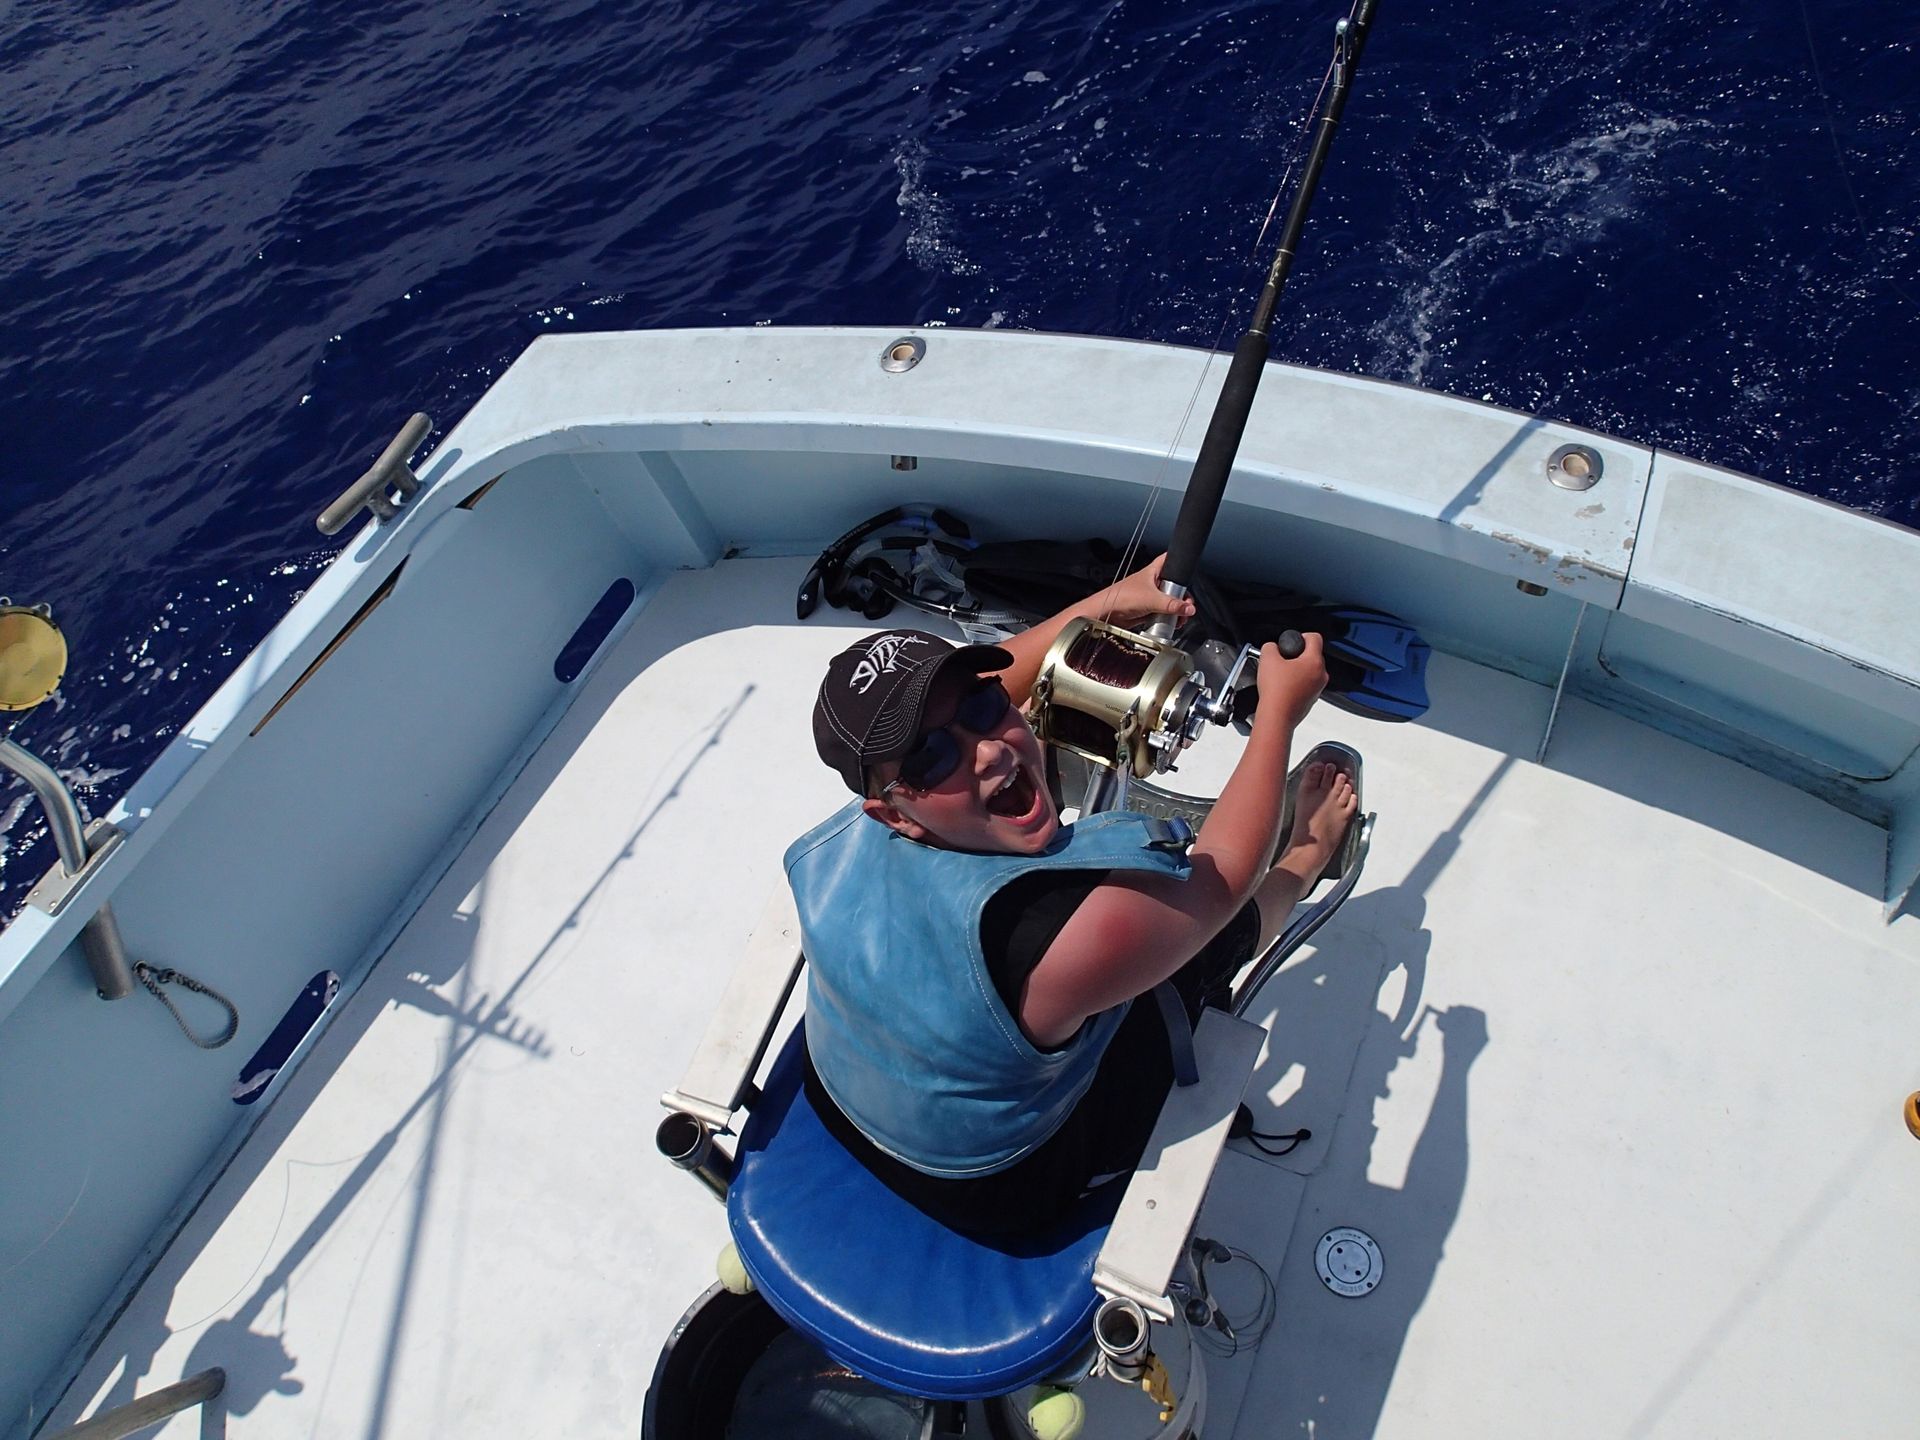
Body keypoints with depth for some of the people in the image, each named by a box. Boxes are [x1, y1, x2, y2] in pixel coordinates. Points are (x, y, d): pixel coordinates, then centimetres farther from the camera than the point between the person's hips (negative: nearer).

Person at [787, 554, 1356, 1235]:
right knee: (1225, 915, 3)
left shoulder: (842, 839, -23)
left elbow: (973, 704, -3)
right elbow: (1224, 874, -21)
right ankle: (1311, 847, 39)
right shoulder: (1084, 924, -44)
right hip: (999, 1197, -5)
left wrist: (1107, 604, -3)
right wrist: (1280, 709, -11)